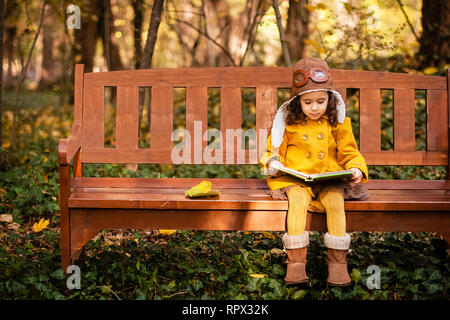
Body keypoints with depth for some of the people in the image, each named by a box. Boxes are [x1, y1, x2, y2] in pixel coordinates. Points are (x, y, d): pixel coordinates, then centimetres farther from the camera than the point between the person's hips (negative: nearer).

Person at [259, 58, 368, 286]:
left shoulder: (337, 124, 7)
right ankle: (296, 260, -31)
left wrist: (356, 170, -9)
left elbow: (349, 153, 11)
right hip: (296, 178, -1)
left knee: (335, 200, -29)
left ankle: (337, 259, -21)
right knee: (298, 199, -32)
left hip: (329, 179, 1)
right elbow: (274, 152, 14)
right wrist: (272, 164, -8)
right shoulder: (287, 122, 5)